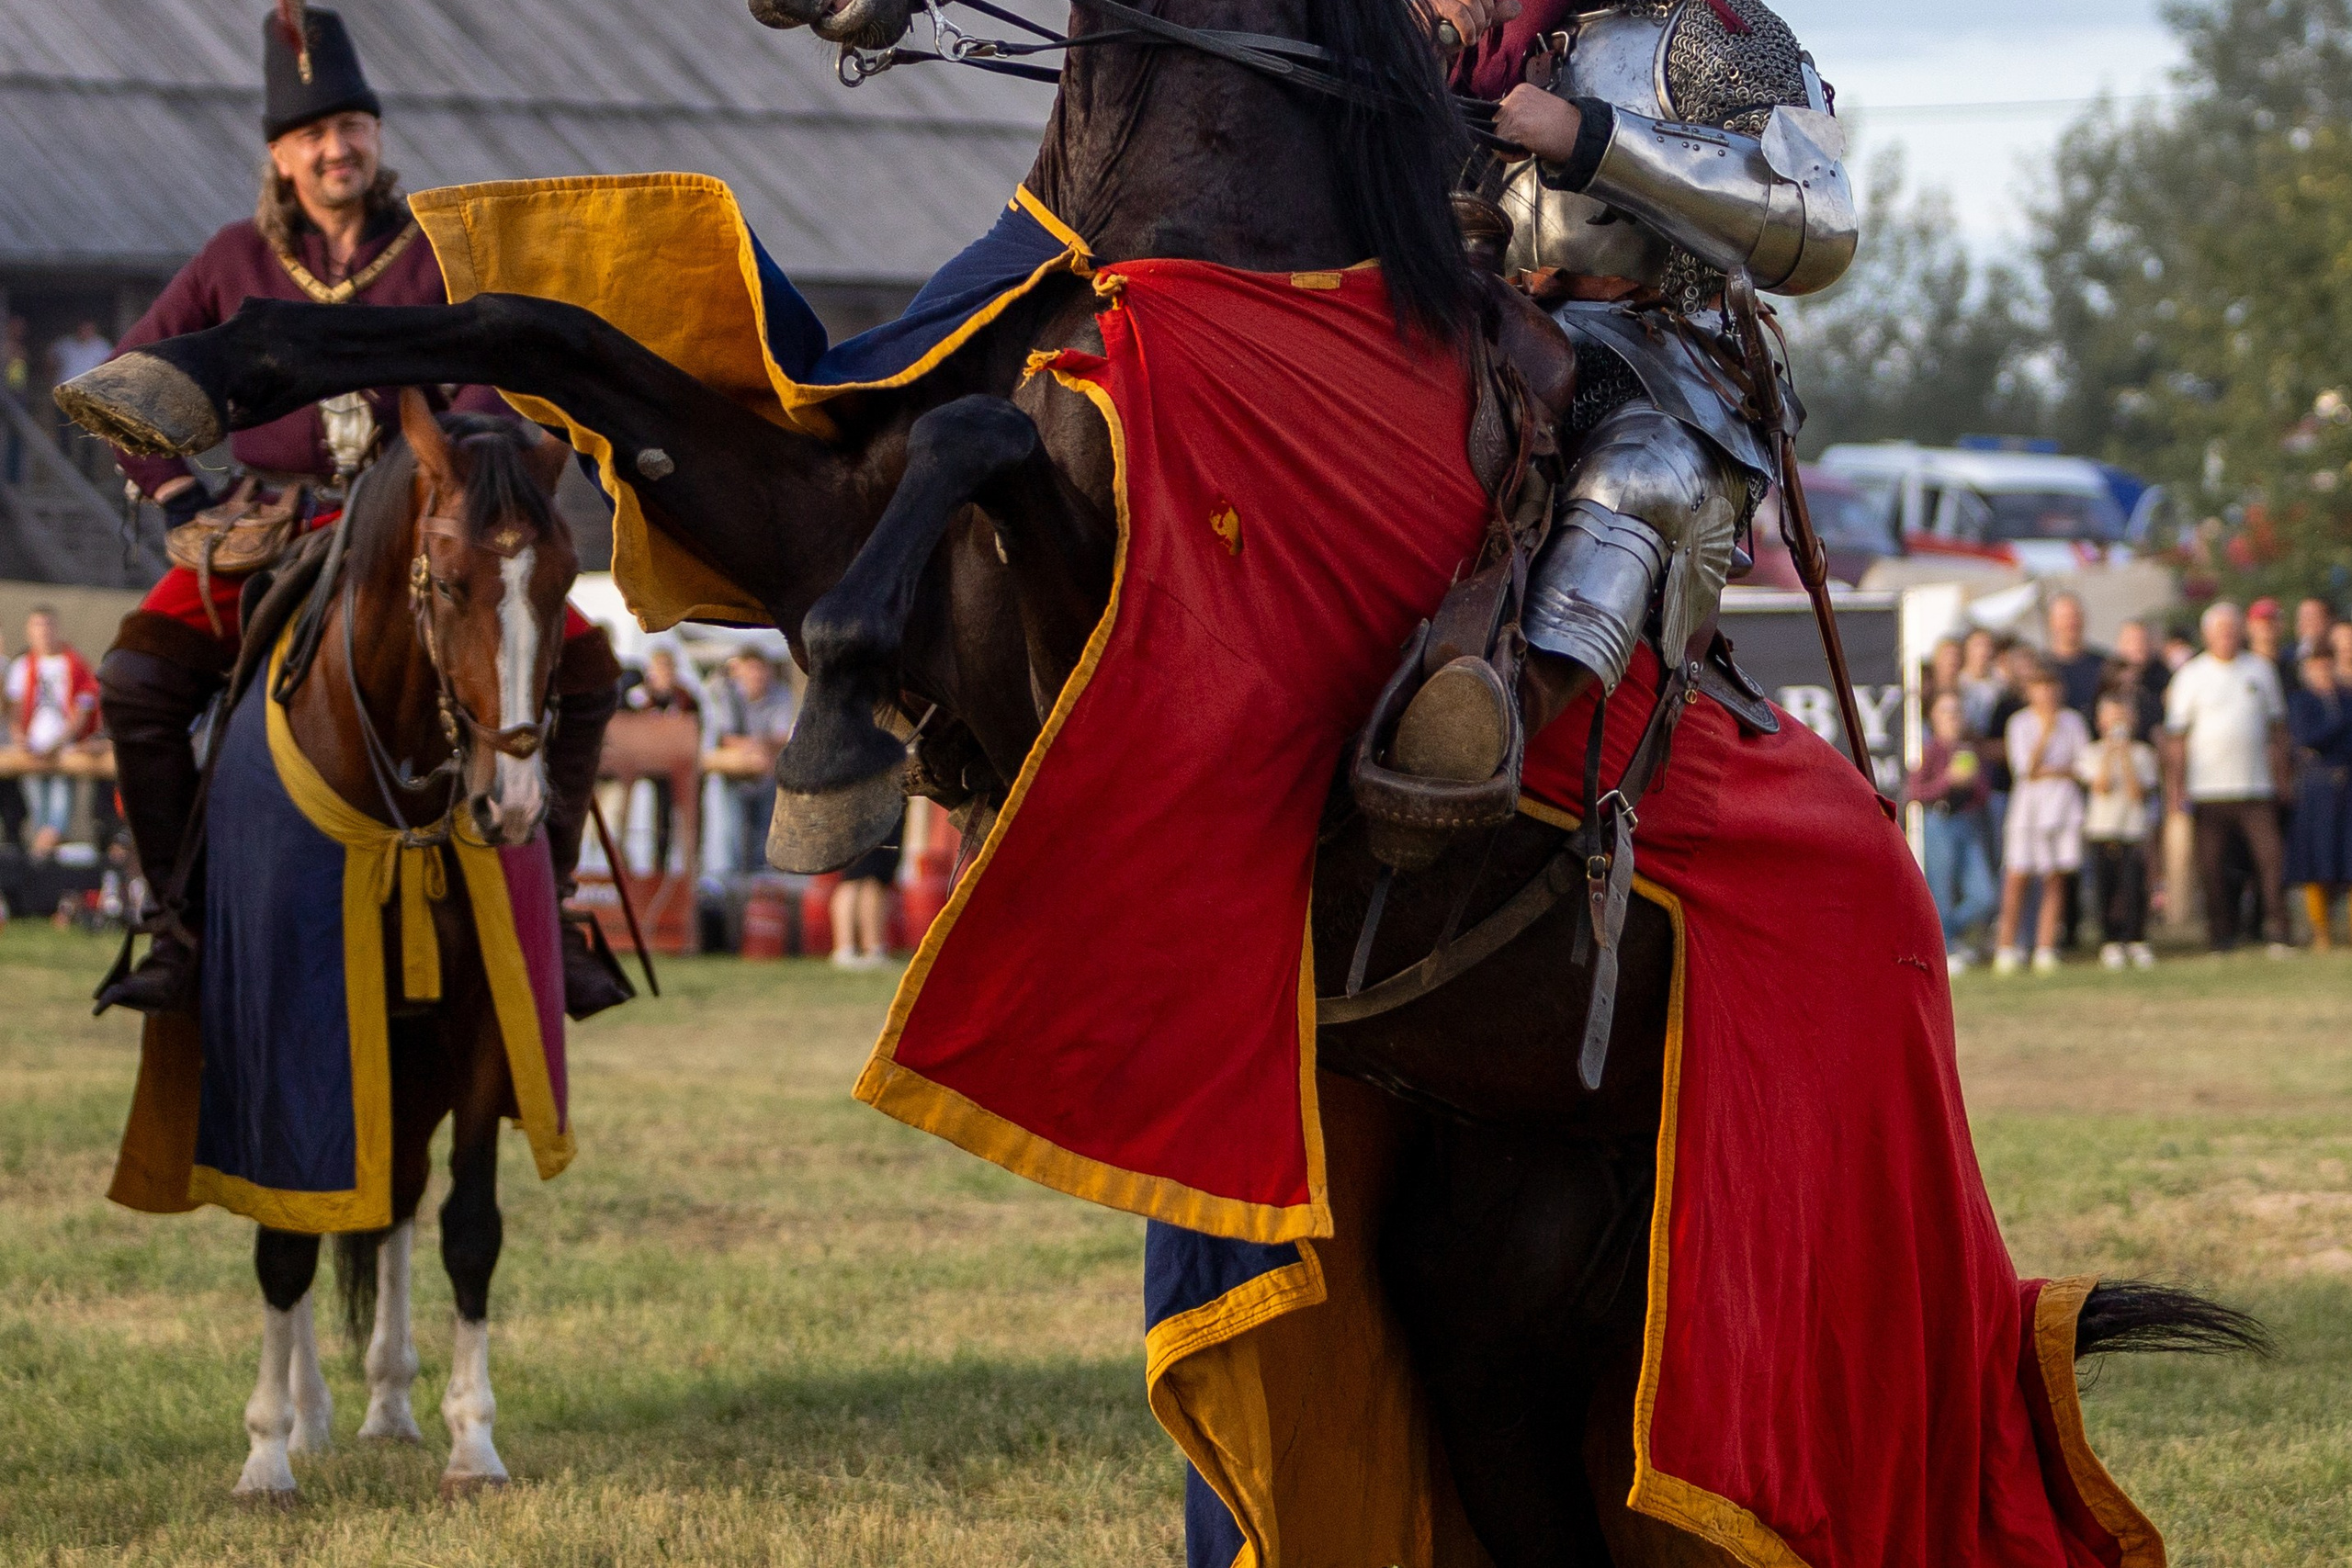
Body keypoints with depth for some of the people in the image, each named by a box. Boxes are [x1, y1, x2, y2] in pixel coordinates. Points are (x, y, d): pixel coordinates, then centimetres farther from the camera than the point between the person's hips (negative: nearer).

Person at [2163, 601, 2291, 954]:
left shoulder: (2261, 670, 12)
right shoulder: (2191, 675, 4)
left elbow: (2276, 726, 17)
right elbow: (2176, 735, 4)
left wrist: (2279, 775, 10)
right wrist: (2176, 785, -4)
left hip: (2257, 788, 2)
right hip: (2208, 789, -2)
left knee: (2271, 858, -8)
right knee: (2212, 866, -2)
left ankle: (2278, 934, -6)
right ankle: (2222, 939, 4)